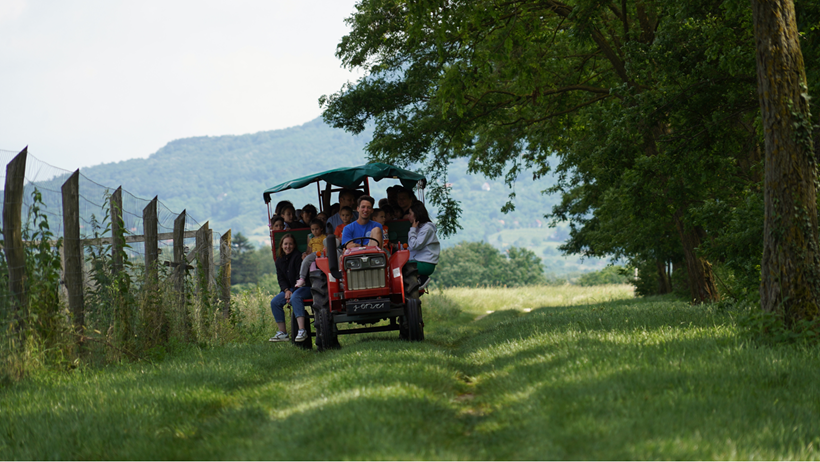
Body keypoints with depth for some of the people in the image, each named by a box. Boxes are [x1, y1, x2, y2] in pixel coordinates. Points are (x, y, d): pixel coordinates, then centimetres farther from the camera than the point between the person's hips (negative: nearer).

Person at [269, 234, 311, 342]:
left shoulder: (298, 257, -10)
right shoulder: (280, 260, 12)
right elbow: (281, 279, 10)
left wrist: (292, 292, -21)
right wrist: (286, 290, -9)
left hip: (305, 287, -8)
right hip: (290, 289, 8)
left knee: (295, 298, -36)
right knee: (275, 302, -10)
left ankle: (302, 331, -46)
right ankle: (282, 333, -7)